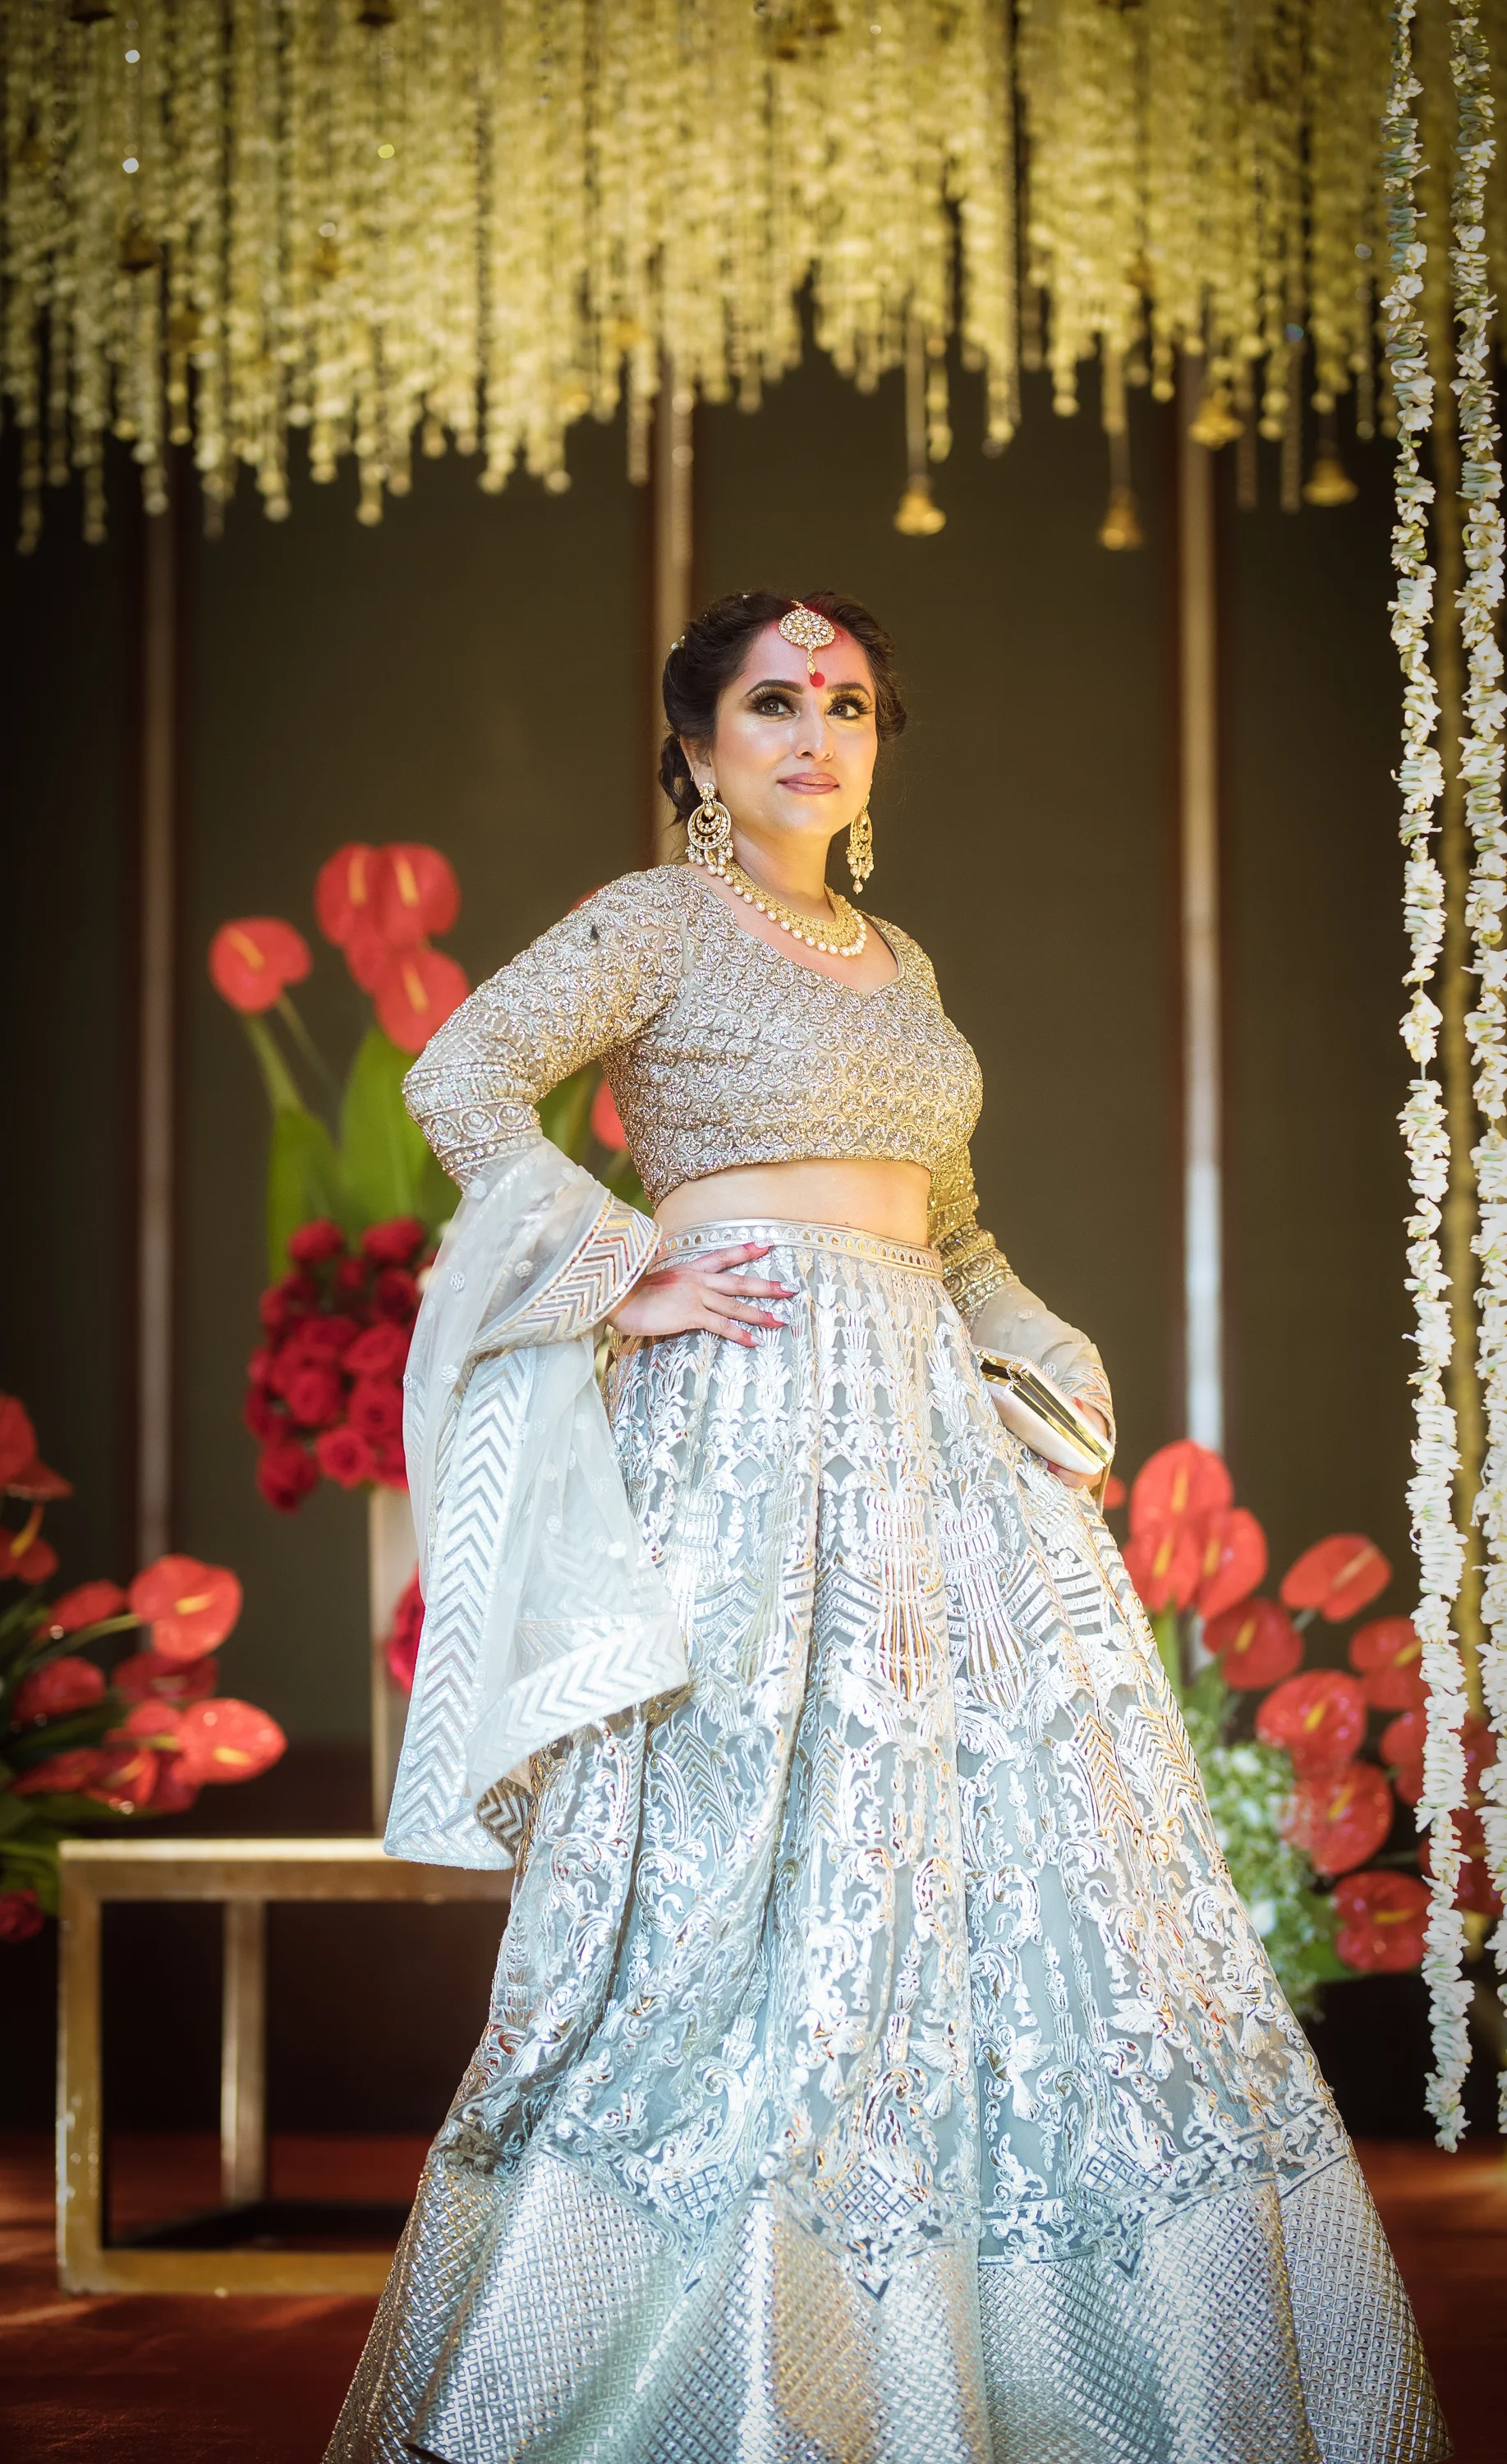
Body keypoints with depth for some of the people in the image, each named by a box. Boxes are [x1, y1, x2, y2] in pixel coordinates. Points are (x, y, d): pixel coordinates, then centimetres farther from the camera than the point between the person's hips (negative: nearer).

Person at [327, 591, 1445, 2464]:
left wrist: (1053, 1373, 13)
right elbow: (458, 1082, -12)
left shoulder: (898, 962, 21)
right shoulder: (660, 921, 1)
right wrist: (633, 1272, -14)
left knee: (1025, 1860, 3)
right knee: (767, 1876, -12)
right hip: (755, 1421, -7)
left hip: (932, 1432, 7)